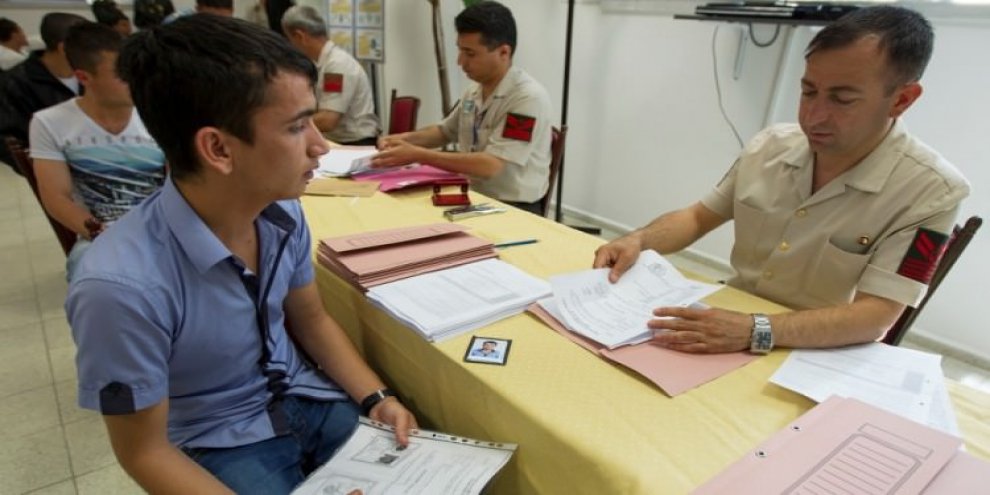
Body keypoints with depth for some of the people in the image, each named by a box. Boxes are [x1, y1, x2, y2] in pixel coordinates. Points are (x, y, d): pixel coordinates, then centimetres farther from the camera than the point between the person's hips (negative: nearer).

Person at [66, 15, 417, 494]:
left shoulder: (283, 211, -11)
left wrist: (376, 397, -8)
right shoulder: (122, 285, -29)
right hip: (220, 444, -4)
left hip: (307, 397, 5)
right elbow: (144, 451, -16)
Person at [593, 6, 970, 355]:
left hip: (820, 357, -5)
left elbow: (874, 317, -23)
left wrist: (755, 331, -38)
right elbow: (698, 218, 6)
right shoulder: (769, 147, -4)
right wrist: (638, 241, -14)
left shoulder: (930, 191, -17)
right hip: (733, 320, 5)